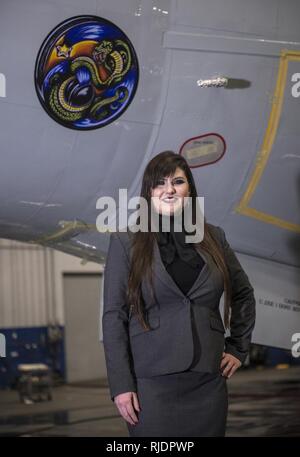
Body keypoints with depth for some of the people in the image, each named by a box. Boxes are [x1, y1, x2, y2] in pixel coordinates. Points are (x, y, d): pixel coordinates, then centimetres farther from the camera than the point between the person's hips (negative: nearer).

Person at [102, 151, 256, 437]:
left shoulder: (213, 238, 9)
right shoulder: (126, 242, 0)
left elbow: (243, 294, 23)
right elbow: (113, 316, -3)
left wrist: (239, 348, 15)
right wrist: (121, 385, -9)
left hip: (208, 382, 3)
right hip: (152, 384, -3)